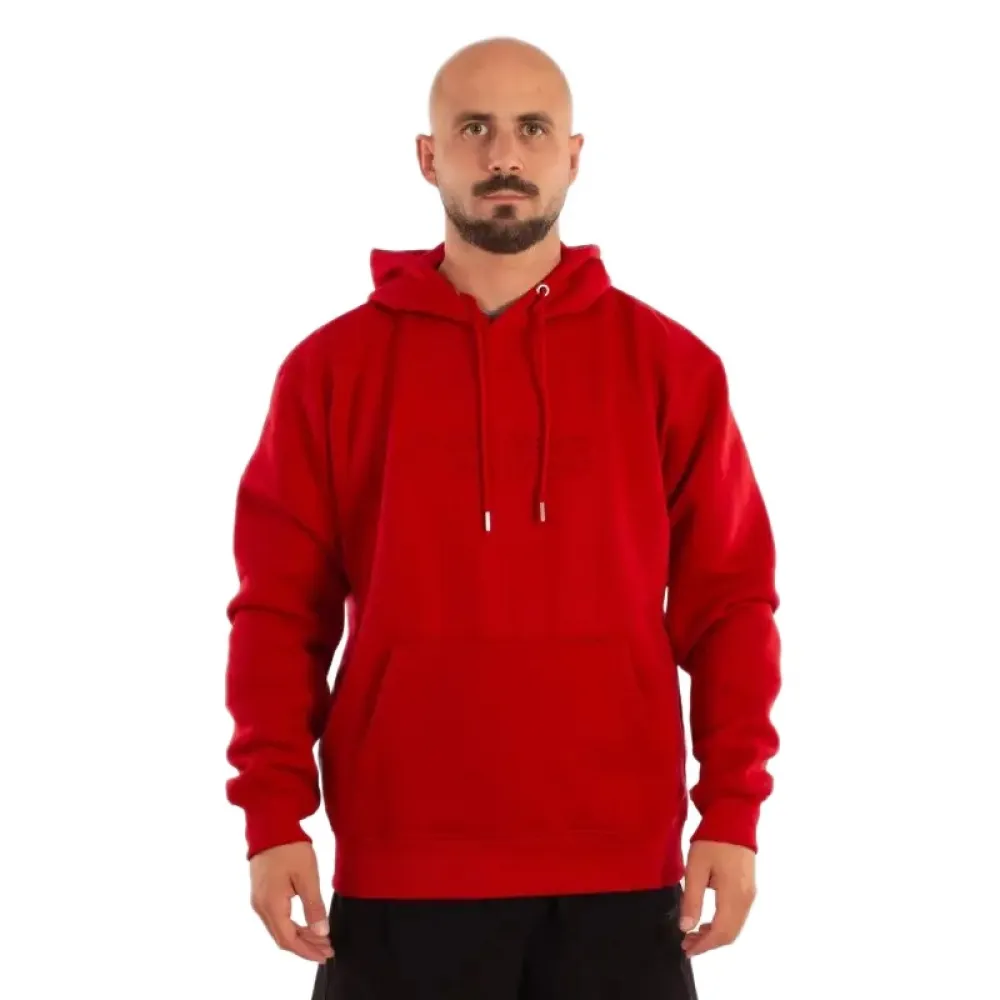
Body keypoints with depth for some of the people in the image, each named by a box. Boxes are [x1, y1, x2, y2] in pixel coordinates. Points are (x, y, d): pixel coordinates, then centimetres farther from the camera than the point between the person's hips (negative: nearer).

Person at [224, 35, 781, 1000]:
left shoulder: (670, 365, 6)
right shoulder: (332, 366, 5)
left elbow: (727, 602, 4)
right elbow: (281, 608, 3)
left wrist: (731, 814, -4)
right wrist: (274, 816, -6)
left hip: (619, 872, 0)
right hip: (400, 873, 0)